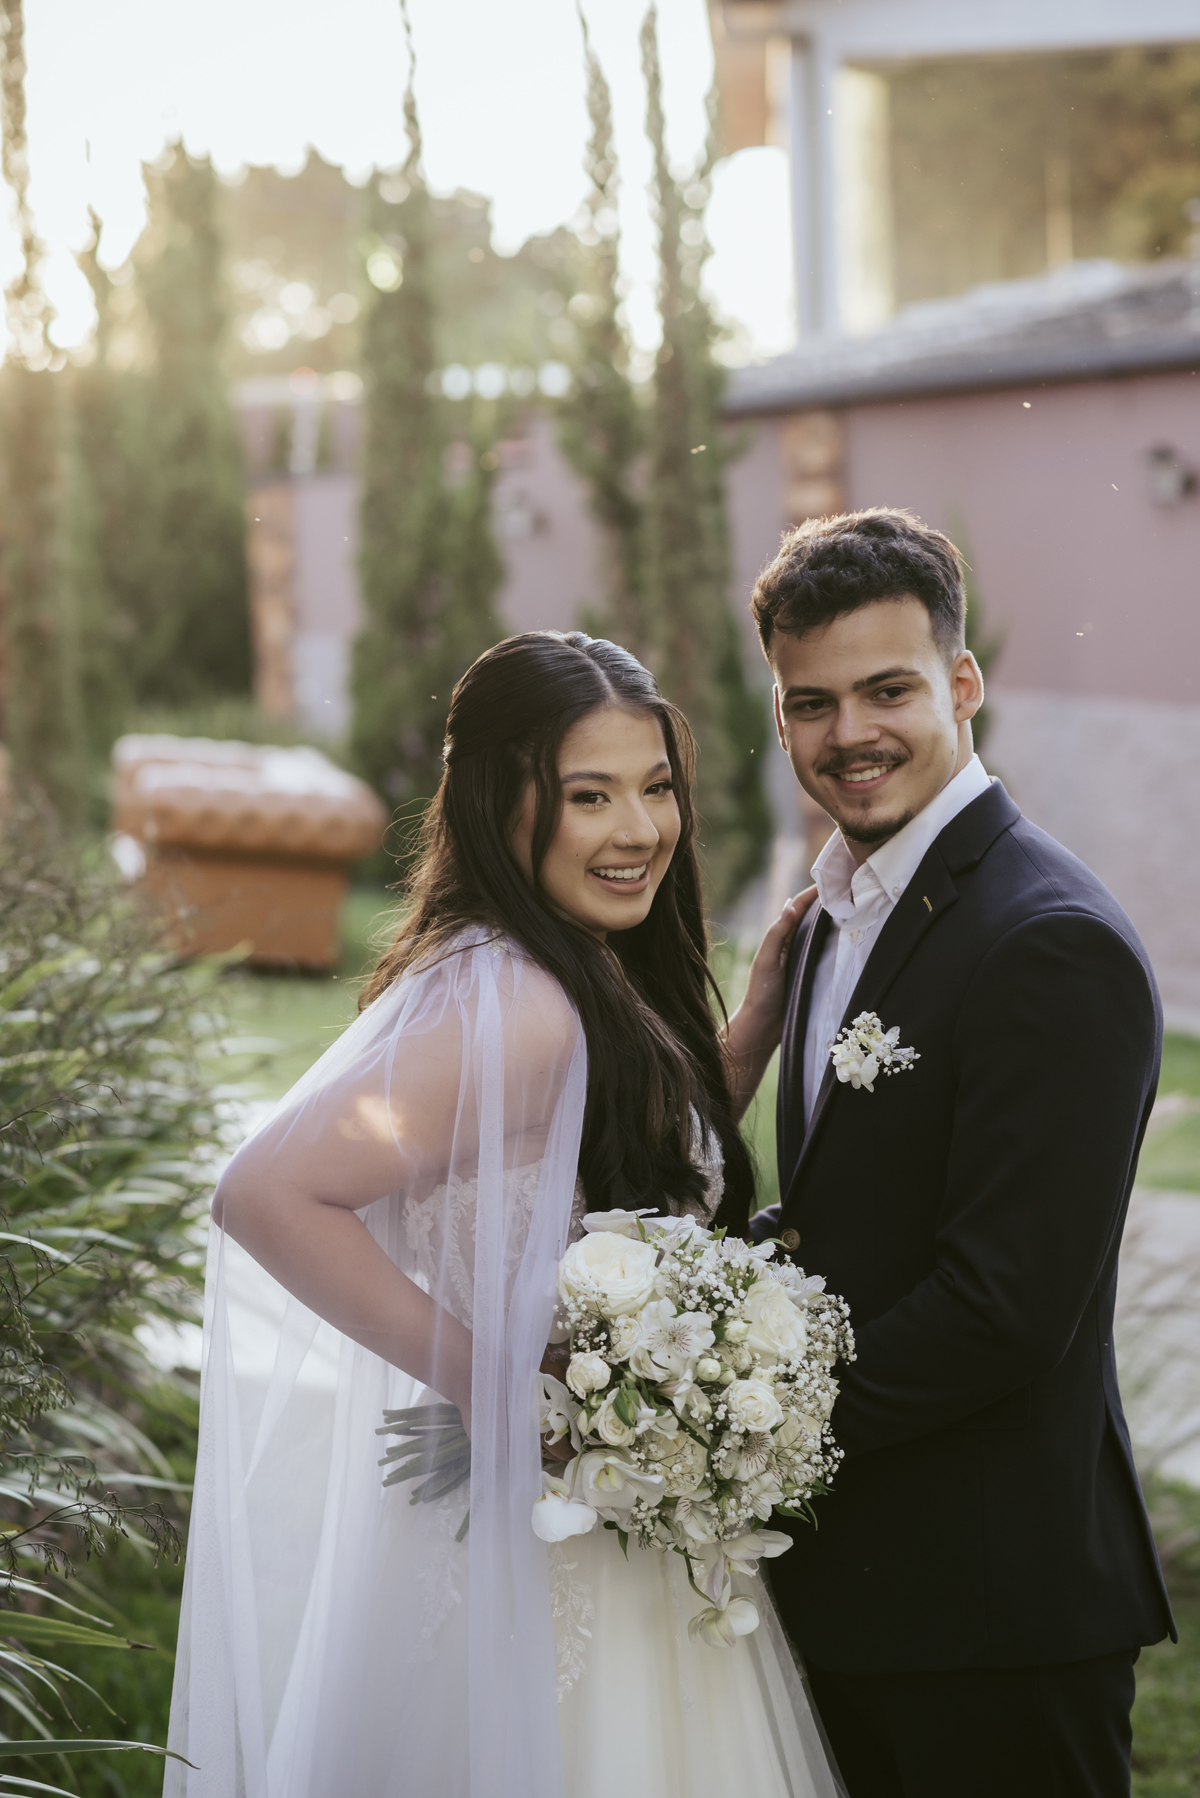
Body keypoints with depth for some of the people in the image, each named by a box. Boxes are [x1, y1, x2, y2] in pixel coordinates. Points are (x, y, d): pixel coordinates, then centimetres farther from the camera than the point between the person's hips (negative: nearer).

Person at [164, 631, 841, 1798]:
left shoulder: (606, 985, 5)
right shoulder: (514, 1008, -25)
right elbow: (268, 1193, -31)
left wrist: (758, 1020, 5)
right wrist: (496, 1386, -26)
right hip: (543, 1548, -9)